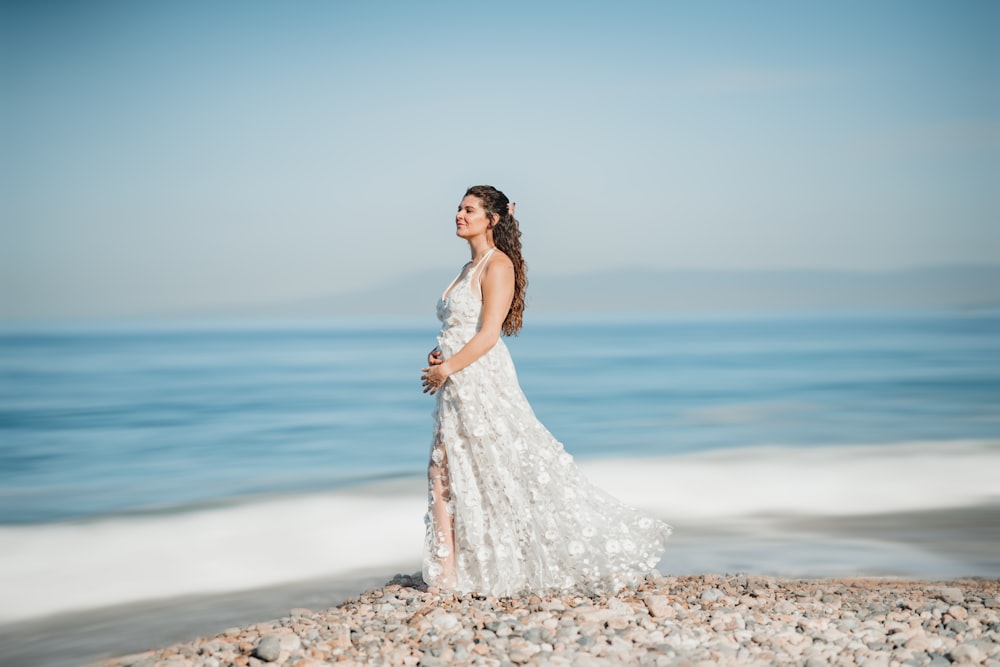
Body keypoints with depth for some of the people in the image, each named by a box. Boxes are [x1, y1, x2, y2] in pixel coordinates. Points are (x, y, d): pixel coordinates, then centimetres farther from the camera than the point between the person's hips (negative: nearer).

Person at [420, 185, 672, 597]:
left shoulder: (498, 264, -10)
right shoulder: (470, 268, 18)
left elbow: (488, 334, -17)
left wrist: (447, 369, -14)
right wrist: (440, 355, 7)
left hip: (483, 381, -9)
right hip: (457, 387, 9)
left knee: (506, 476, -6)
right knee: (443, 474, 4)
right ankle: (450, 576, 7)